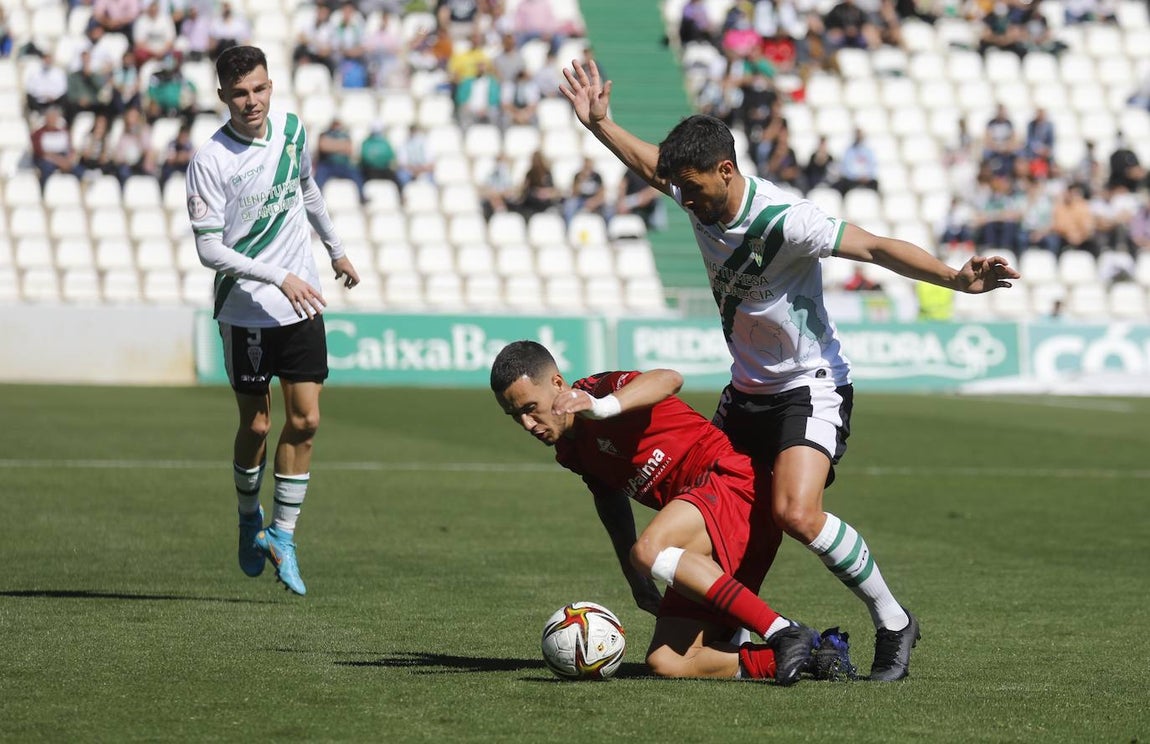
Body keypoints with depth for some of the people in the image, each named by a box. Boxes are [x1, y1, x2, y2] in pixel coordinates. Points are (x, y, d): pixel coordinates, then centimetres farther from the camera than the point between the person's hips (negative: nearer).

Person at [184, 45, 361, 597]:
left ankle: (283, 535, 9)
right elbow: (209, 249, -19)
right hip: (245, 309, -4)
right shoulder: (209, 162, -16)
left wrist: (336, 250, 32)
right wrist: (280, 277, -25)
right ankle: (250, 520, 29)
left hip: (301, 304, 4)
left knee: (305, 420, -2)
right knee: (256, 426, 3)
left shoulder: (291, 129, 1)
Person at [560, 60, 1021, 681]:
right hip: (746, 390, 8)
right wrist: (599, 124, 22)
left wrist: (956, 278, -41)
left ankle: (892, 623, -10)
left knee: (796, 514, -26)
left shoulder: (783, 221, -25)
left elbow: (875, 248, -30)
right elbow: (648, 164, 20)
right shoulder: (697, 198, -3)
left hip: (811, 389, -8)